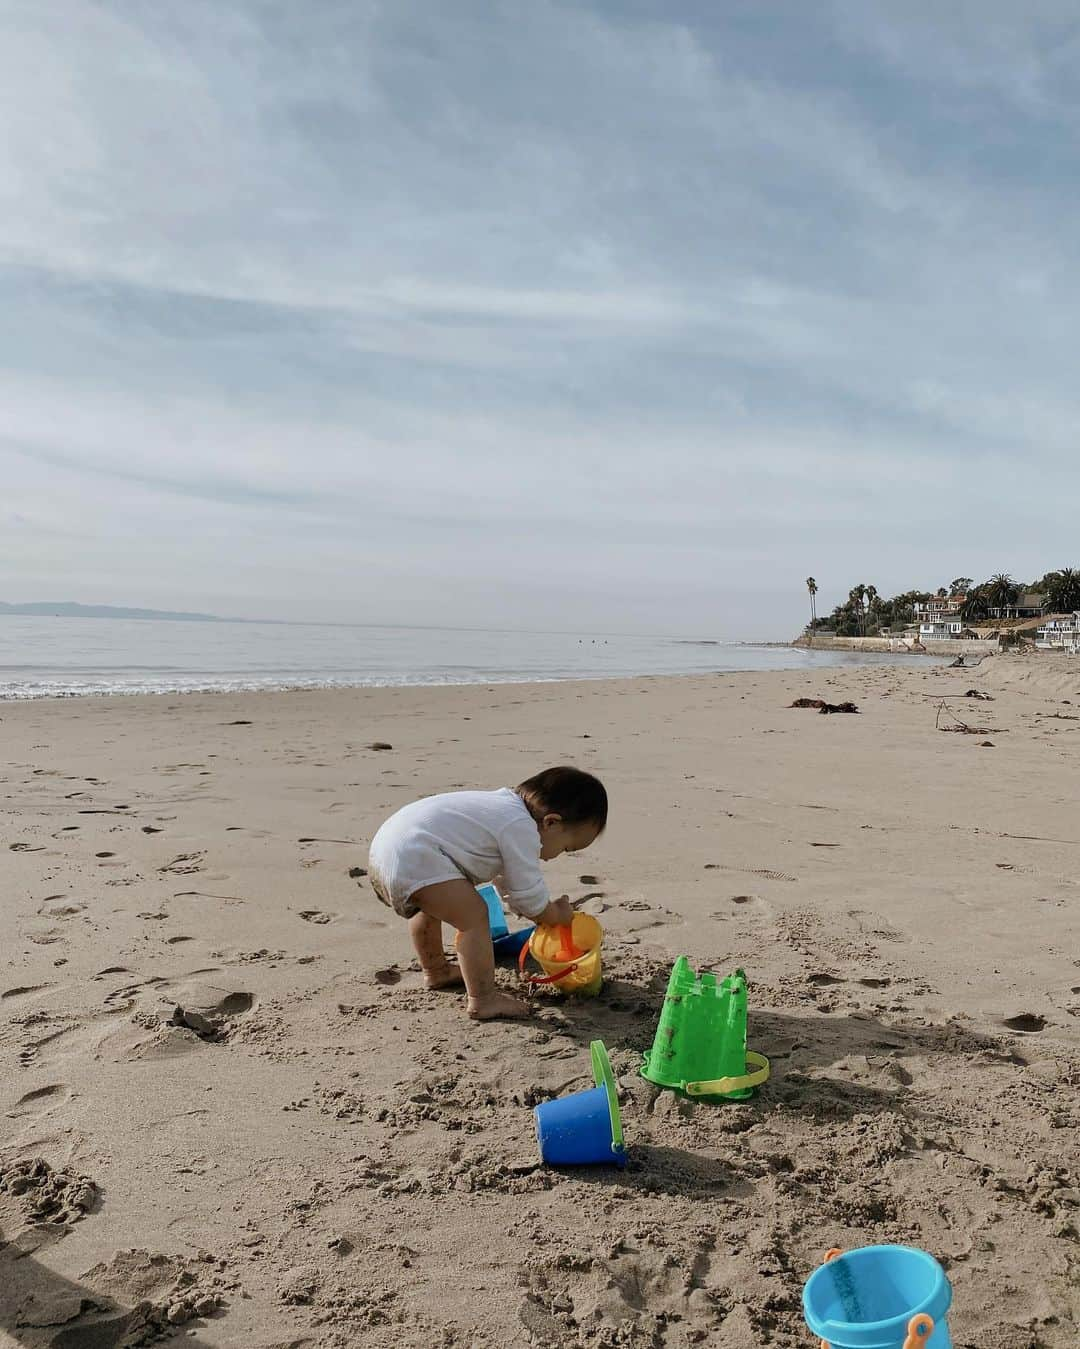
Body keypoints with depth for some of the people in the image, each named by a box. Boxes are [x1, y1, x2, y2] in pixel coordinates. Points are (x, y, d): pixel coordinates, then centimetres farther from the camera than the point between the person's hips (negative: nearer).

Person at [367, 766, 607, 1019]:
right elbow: (529, 898, -7)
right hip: (414, 861, -11)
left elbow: (505, 877, 32)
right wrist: (559, 915, 12)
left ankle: (436, 972, 55)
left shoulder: (506, 803, 19)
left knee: (429, 909, 34)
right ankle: (483, 1001, -4)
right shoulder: (521, 827, -13)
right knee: (474, 916, -12)